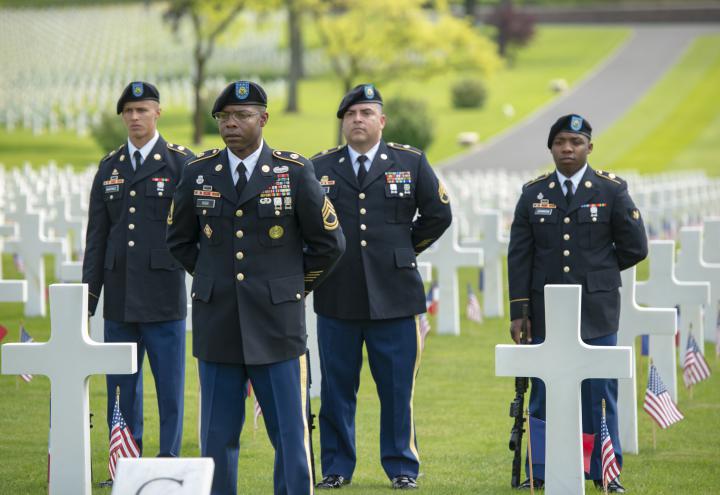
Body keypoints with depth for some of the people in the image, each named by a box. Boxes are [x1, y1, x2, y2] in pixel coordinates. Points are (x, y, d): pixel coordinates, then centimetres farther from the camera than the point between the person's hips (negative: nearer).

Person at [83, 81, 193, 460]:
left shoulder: (181, 163, 0)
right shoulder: (109, 167, 12)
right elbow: (97, 235, 13)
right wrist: (89, 294, 9)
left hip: (163, 298, -4)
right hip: (120, 298, 4)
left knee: (169, 385, -1)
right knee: (121, 386, 7)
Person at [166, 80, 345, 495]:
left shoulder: (295, 172, -3)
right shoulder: (199, 172, 5)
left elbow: (329, 242, 5)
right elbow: (180, 240, 20)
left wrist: (296, 286, 7)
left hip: (276, 325, -2)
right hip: (217, 328, 2)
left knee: (291, 436, -1)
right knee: (217, 438, 6)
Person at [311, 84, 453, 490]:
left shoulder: (410, 162, 5)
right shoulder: (320, 167, 7)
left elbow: (438, 213, 9)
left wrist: (407, 249, 9)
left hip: (394, 296, -1)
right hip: (337, 299, 1)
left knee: (397, 388, 2)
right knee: (337, 388, 4)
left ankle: (402, 467, 11)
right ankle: (337, 468, 12)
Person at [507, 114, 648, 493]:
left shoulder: (611, 191, 1)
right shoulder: (533, 193, 6)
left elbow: (635, 247, 4)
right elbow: (519, 257, 5)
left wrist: (596, 270, 9)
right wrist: (518, 311, -1)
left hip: (597, 311, -1)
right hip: (545, 312, 1)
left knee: (600, 392, 0)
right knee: (544, 394, 2)